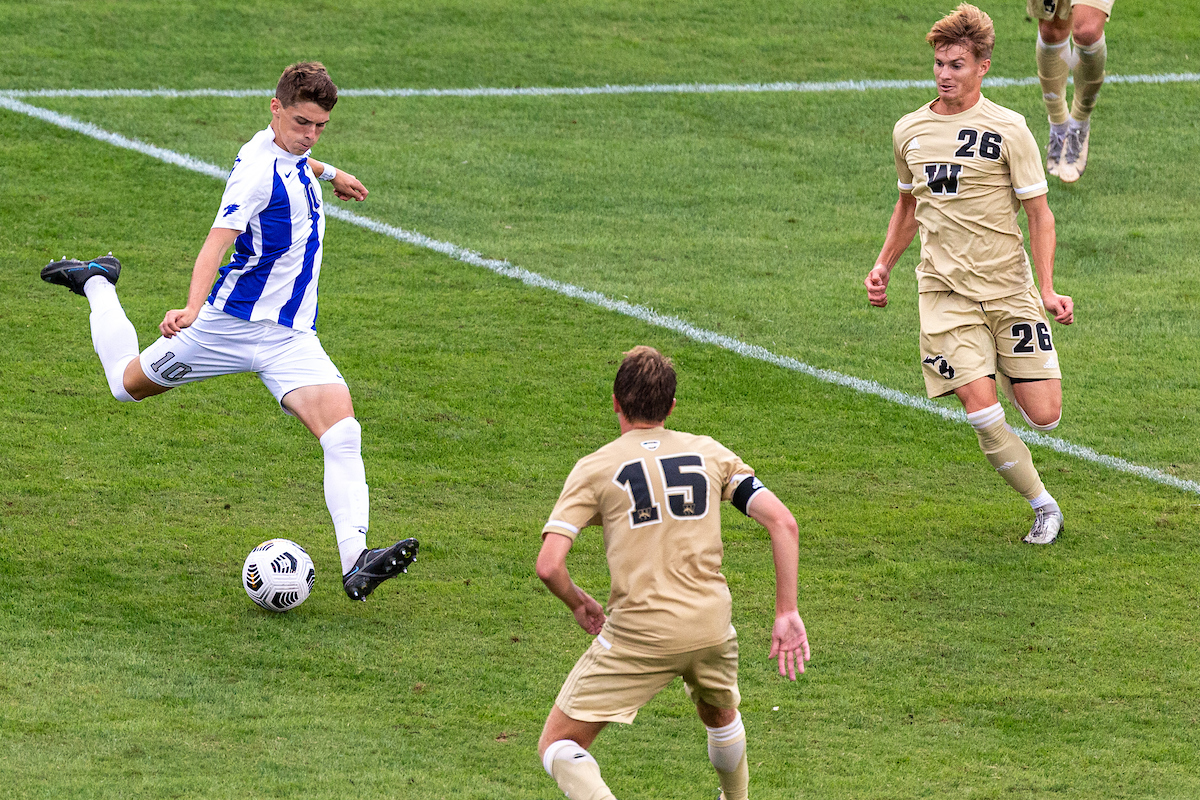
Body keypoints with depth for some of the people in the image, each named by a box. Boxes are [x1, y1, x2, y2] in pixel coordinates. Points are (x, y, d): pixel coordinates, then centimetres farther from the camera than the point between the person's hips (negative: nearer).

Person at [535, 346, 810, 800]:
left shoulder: (595, 468, 0)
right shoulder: (709, 453, 9)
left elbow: (548, 566, -9)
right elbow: (782, 523, 1)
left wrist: (577, 604, 12)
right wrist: (787, 612, 3)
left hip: (638, 638, -4)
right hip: (712, 627, 4)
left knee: (558, 747, 4)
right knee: (721, 718, 36)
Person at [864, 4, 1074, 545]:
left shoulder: (1007, 129, -5)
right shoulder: (908, 131, 7)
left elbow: (1038, 211, -3)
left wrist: (1047, 288, -12)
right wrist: (884, 266, 19)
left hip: (1008, 287, -2)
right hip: (945, 292, 2)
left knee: (1043, 416, -5)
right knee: (982, 415, -14)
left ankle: (1012, 377, 32)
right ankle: (1043, 506, 4)